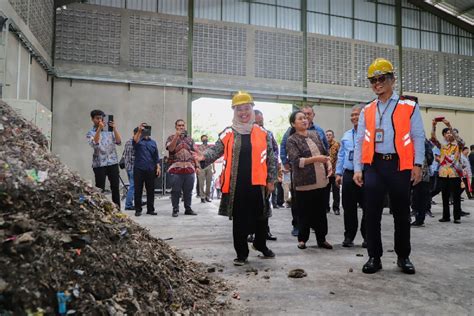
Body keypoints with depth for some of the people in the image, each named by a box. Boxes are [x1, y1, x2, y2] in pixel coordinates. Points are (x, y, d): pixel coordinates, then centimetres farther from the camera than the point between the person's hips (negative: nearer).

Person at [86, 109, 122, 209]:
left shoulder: (109, 130, 13)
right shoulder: (90, 133, 5)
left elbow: (119, 142, 1)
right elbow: (94, 144, -16)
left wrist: (115, 128, -9)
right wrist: (99, 129, -22)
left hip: (113, 162, 3)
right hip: (99, 164, -3)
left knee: (115, 187, 4)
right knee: (100, 189, -1)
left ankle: (117, 209, 10)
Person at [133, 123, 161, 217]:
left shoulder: (153, 142, 15)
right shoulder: (138, 140, 4)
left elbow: (156, 156, 14)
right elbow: (135, 141, -22)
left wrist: (158, 167, 6)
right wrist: (139, 131, -33)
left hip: (150, 169, 3)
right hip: (139, 169, -3)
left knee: (151, 190, 6)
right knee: (138, 190, 2)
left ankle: (150, 209, 15)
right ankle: (138, 210, 10)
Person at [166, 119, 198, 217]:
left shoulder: (190, 139, 18)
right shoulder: (171, 138, 6)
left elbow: (194, 153, 18)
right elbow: (170, 148, -12)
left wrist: (196, 166, 11)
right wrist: (177, 136, -16)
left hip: (189, 168, 4)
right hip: (176, 168, -3)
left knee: (188, 190, 8)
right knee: (176, 191, 0)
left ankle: (188, 209, 18)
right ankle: (175, 209, 9)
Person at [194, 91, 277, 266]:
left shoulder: (263, 133, 4)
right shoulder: (227, 134, 4)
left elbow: (271, 158, 7)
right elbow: (216, 150, -3)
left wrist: (271, 180, 4)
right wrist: (204, 156, -24)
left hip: (258, 184, 1)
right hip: (236, 185, -1)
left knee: (261, 217, 13)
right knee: (239, 220, 7)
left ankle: (261, 245, 38)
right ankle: (241, 253, 21)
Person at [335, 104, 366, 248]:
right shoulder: (346, 135, 16)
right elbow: (341, 155, 18)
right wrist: (338, 173, 12)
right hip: (349, 175, 5)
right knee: (349, 207, 8)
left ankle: (367, 237, 16)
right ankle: (349, 236, 18)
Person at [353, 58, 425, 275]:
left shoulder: (409, 106, 5)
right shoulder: (366, 111, 12)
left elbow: (418, 137, 1)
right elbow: (359, 142, 9)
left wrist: (417, 164, -7)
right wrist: (357, 169, 2)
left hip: (400, 165, -2)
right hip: (373, 166, 2)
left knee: (401, 214, 8)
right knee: (372, 214, 1)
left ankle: (403, 257, 24)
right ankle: (374, 257, 13)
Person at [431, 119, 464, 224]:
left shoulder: (458, 145, 6)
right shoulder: (442, 145, 13)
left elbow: (458, 138, -15)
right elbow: (433, 138, -1)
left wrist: (449, 126, -25)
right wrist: (433, 126, -14)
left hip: (455, 174, -3)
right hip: (443, 174, 3)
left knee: (456, 196, -1)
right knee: (445, 196, 7)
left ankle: (457, 217, 6)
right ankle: (446, 216, 16)